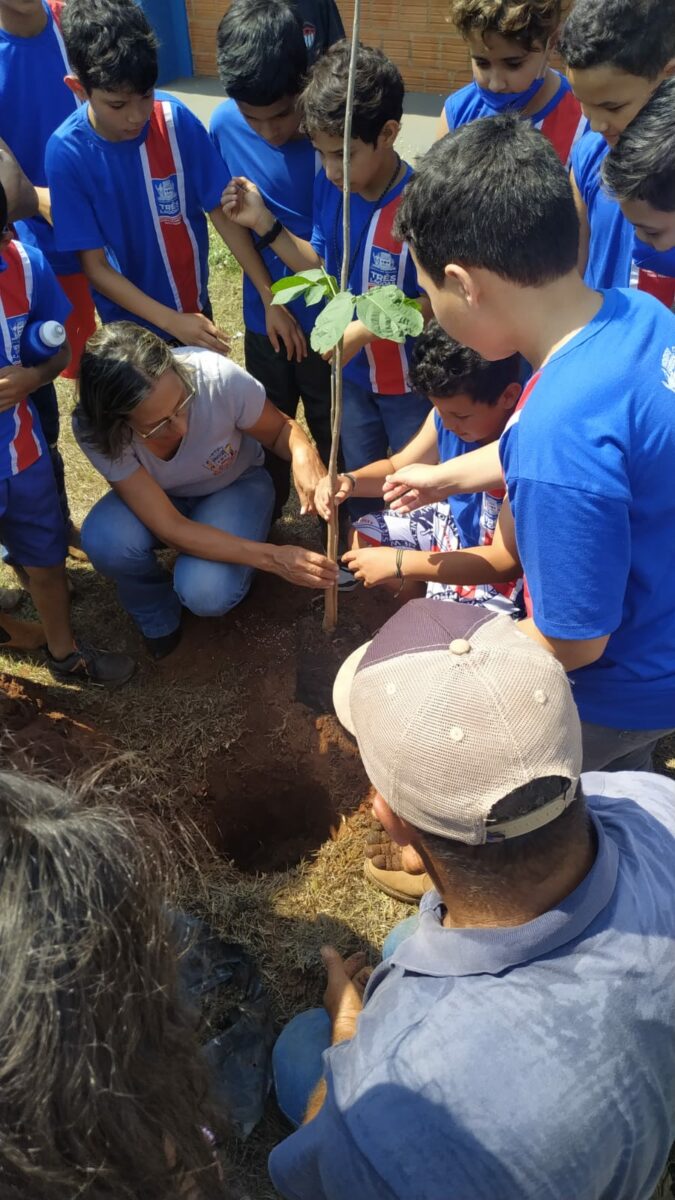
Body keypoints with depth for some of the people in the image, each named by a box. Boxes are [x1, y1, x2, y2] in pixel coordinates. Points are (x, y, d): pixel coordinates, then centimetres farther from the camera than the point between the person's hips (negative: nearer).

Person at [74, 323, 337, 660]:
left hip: (235, 485, -1)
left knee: (206, 593, -29)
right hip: (154, 498, 1)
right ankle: (155, 618, 0)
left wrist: (304, 455, -40)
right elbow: (170, 528, -32)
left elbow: (280, 429, -16)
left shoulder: (218, 377, -35)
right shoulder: (94, 429, -32)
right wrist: (271, 558, -41)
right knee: (105, 540, -32)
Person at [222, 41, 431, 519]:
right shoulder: (330, 186, -8)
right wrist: (264, 223, -9)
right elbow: (323, 268, 2)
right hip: (351, 373, 6)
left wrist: (365, 329, -32)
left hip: (411, 380, -6)